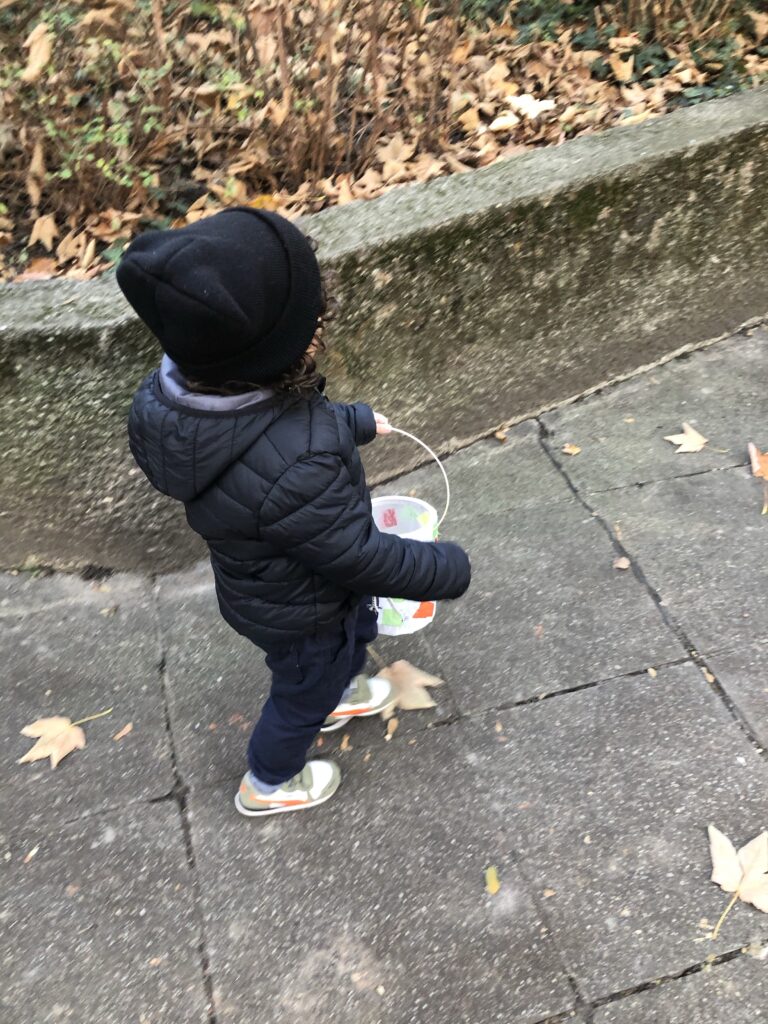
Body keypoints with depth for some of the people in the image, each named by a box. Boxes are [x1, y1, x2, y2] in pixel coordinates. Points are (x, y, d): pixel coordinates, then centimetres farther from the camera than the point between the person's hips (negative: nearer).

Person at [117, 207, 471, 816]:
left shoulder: (176, 392, -22)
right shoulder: (294, 472, -48)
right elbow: (362, 556, -30)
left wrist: (355, 422, 14)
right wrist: (448, 570, -12)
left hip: (257, 583, 7)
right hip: (300, 615, -6)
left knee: (357, 631, 35)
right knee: (303, 691, 26)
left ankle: (339, 694, 67)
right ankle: (268, 785, 55)